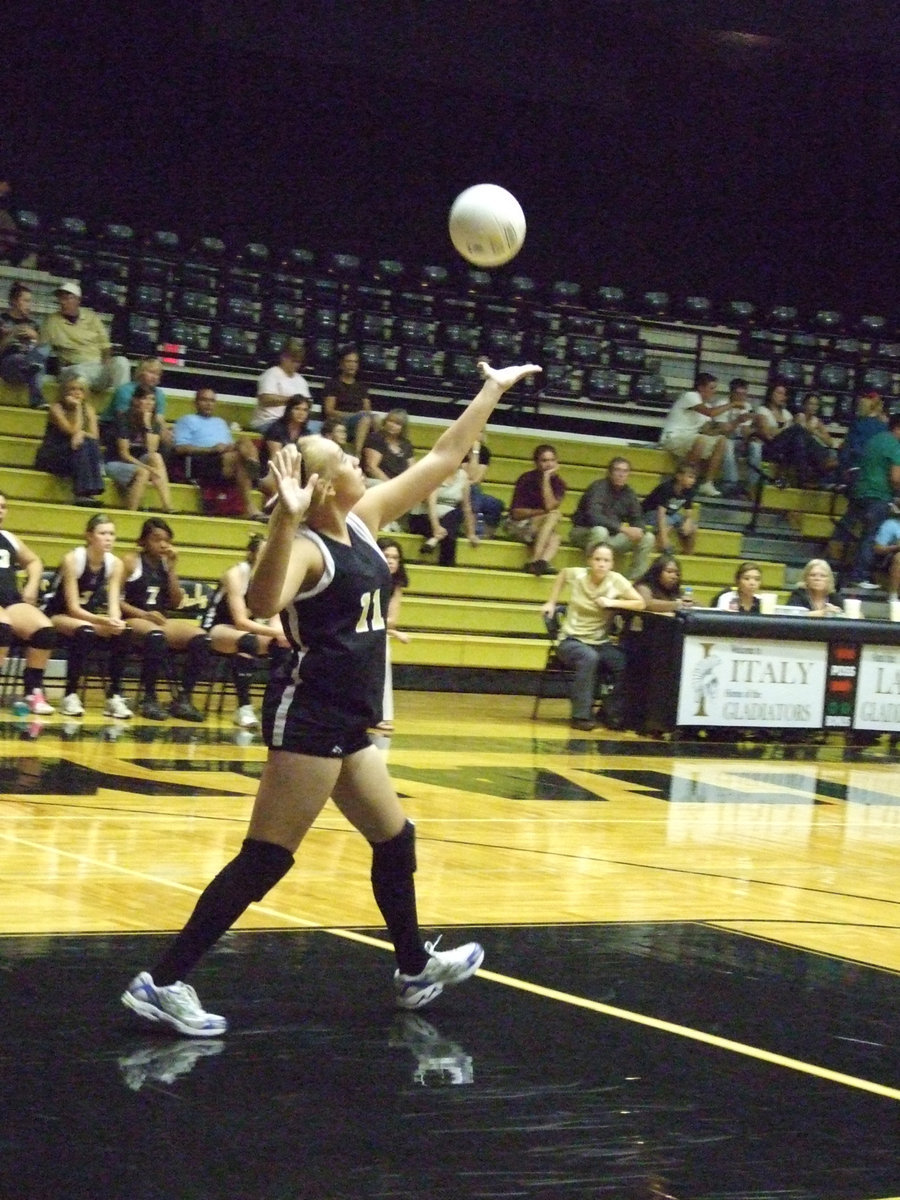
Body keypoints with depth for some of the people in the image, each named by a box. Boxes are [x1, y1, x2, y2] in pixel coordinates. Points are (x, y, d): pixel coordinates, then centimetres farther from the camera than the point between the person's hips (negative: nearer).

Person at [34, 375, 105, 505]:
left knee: (91, 445, -26)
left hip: (74, 455, 5)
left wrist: (81, 434, -24)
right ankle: (81, 494, -40)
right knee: (81, 447, -31)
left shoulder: (89, 409, 7)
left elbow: (95, 436, -4)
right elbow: (73, 431, -20)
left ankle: (91, 493, -34)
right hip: (50, 457, -5)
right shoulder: (57, 408, -9)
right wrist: (77, 407, -17)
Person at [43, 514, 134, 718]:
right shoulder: (72, 559, -21)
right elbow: (73, 608, -25)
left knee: (122, 633, -24)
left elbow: (114, 602, -12)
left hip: (89, 616, 5)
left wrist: (114, 620, -36)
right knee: (85, 631, -37)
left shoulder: (115, 563, -6)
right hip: (58, 615, -5)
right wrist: (104, 621, -41)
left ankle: (114, 696, -18)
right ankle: (70, 695, -30)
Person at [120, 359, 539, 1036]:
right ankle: (162, 985, -10)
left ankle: (416, 968, 39)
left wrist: (493, 392, 18)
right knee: (267, 859, -11)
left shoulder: (363, 522, 10)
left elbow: (442, 460, 17)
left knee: (395, 839, 21)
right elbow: (263, 603, -37)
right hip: (310, 715, -9)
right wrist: (287, 520, -46)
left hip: (349, 721, 9)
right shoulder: (307, 547, -15)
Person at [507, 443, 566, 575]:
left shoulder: (559, 482, 1)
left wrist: (546, 479, -19)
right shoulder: (526, 479, -9)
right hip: (517, 526, -4)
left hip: (540, 529, 4)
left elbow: (550, 506, -18)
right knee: (554, 514, -28)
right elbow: (516, 513, -12)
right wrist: (542, 512, -17)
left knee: (554, 538, -30)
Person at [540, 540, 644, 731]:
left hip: (601, 643, 2)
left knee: (626, 663, -26)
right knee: (589, 657, -36)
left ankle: (612, 714, -6)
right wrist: (551, 603, 10)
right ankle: (581, 716, -27)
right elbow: (562, 574, 15)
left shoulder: (616, 581, -9)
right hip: (572, 641, -2)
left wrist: (612, 602, -21)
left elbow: (640, 604, -11)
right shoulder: (577, 575, -8)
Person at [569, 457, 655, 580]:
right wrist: (622, 528, -37)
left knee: (648, 538, -7)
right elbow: (593, 516, -32)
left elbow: (637, 519, 6)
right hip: (585, 533, -6)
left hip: (611, 537, 7)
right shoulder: (598, 487, -18)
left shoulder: (629, 493, 3)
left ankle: (634, 579, -9)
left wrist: (639, 530, -21)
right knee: (600, 531, -40)